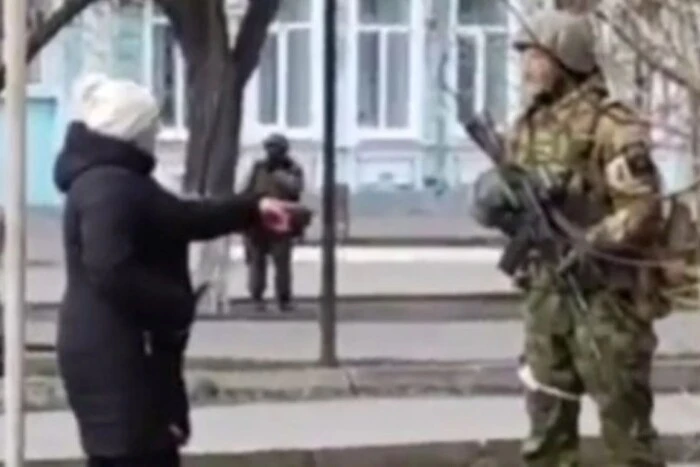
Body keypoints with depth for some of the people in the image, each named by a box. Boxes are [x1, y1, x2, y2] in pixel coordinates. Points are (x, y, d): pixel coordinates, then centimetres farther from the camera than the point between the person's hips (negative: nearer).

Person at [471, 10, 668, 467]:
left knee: (624, 417, 0)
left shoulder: (610, 126, -14)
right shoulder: (527, 127, 10)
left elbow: (644, 211, -19)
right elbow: (500, 187, 19)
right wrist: (499, 199, -4)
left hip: (606, 292, -7)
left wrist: (589, 247, -27)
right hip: (547, 290, 7)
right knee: (547, 408, 13)